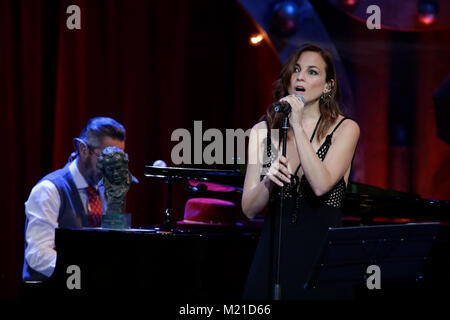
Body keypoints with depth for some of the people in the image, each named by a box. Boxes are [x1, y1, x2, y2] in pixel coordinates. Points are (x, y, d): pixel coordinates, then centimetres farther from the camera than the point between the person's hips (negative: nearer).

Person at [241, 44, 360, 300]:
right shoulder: (264, 131, 6)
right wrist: (268, 181, -19)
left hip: (322, 250, -2)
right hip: (274, 251, 2)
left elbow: (321, 185, -18)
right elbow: (249, 209, 2)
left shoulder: (345, 129, -1)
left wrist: (297, 125, -17)